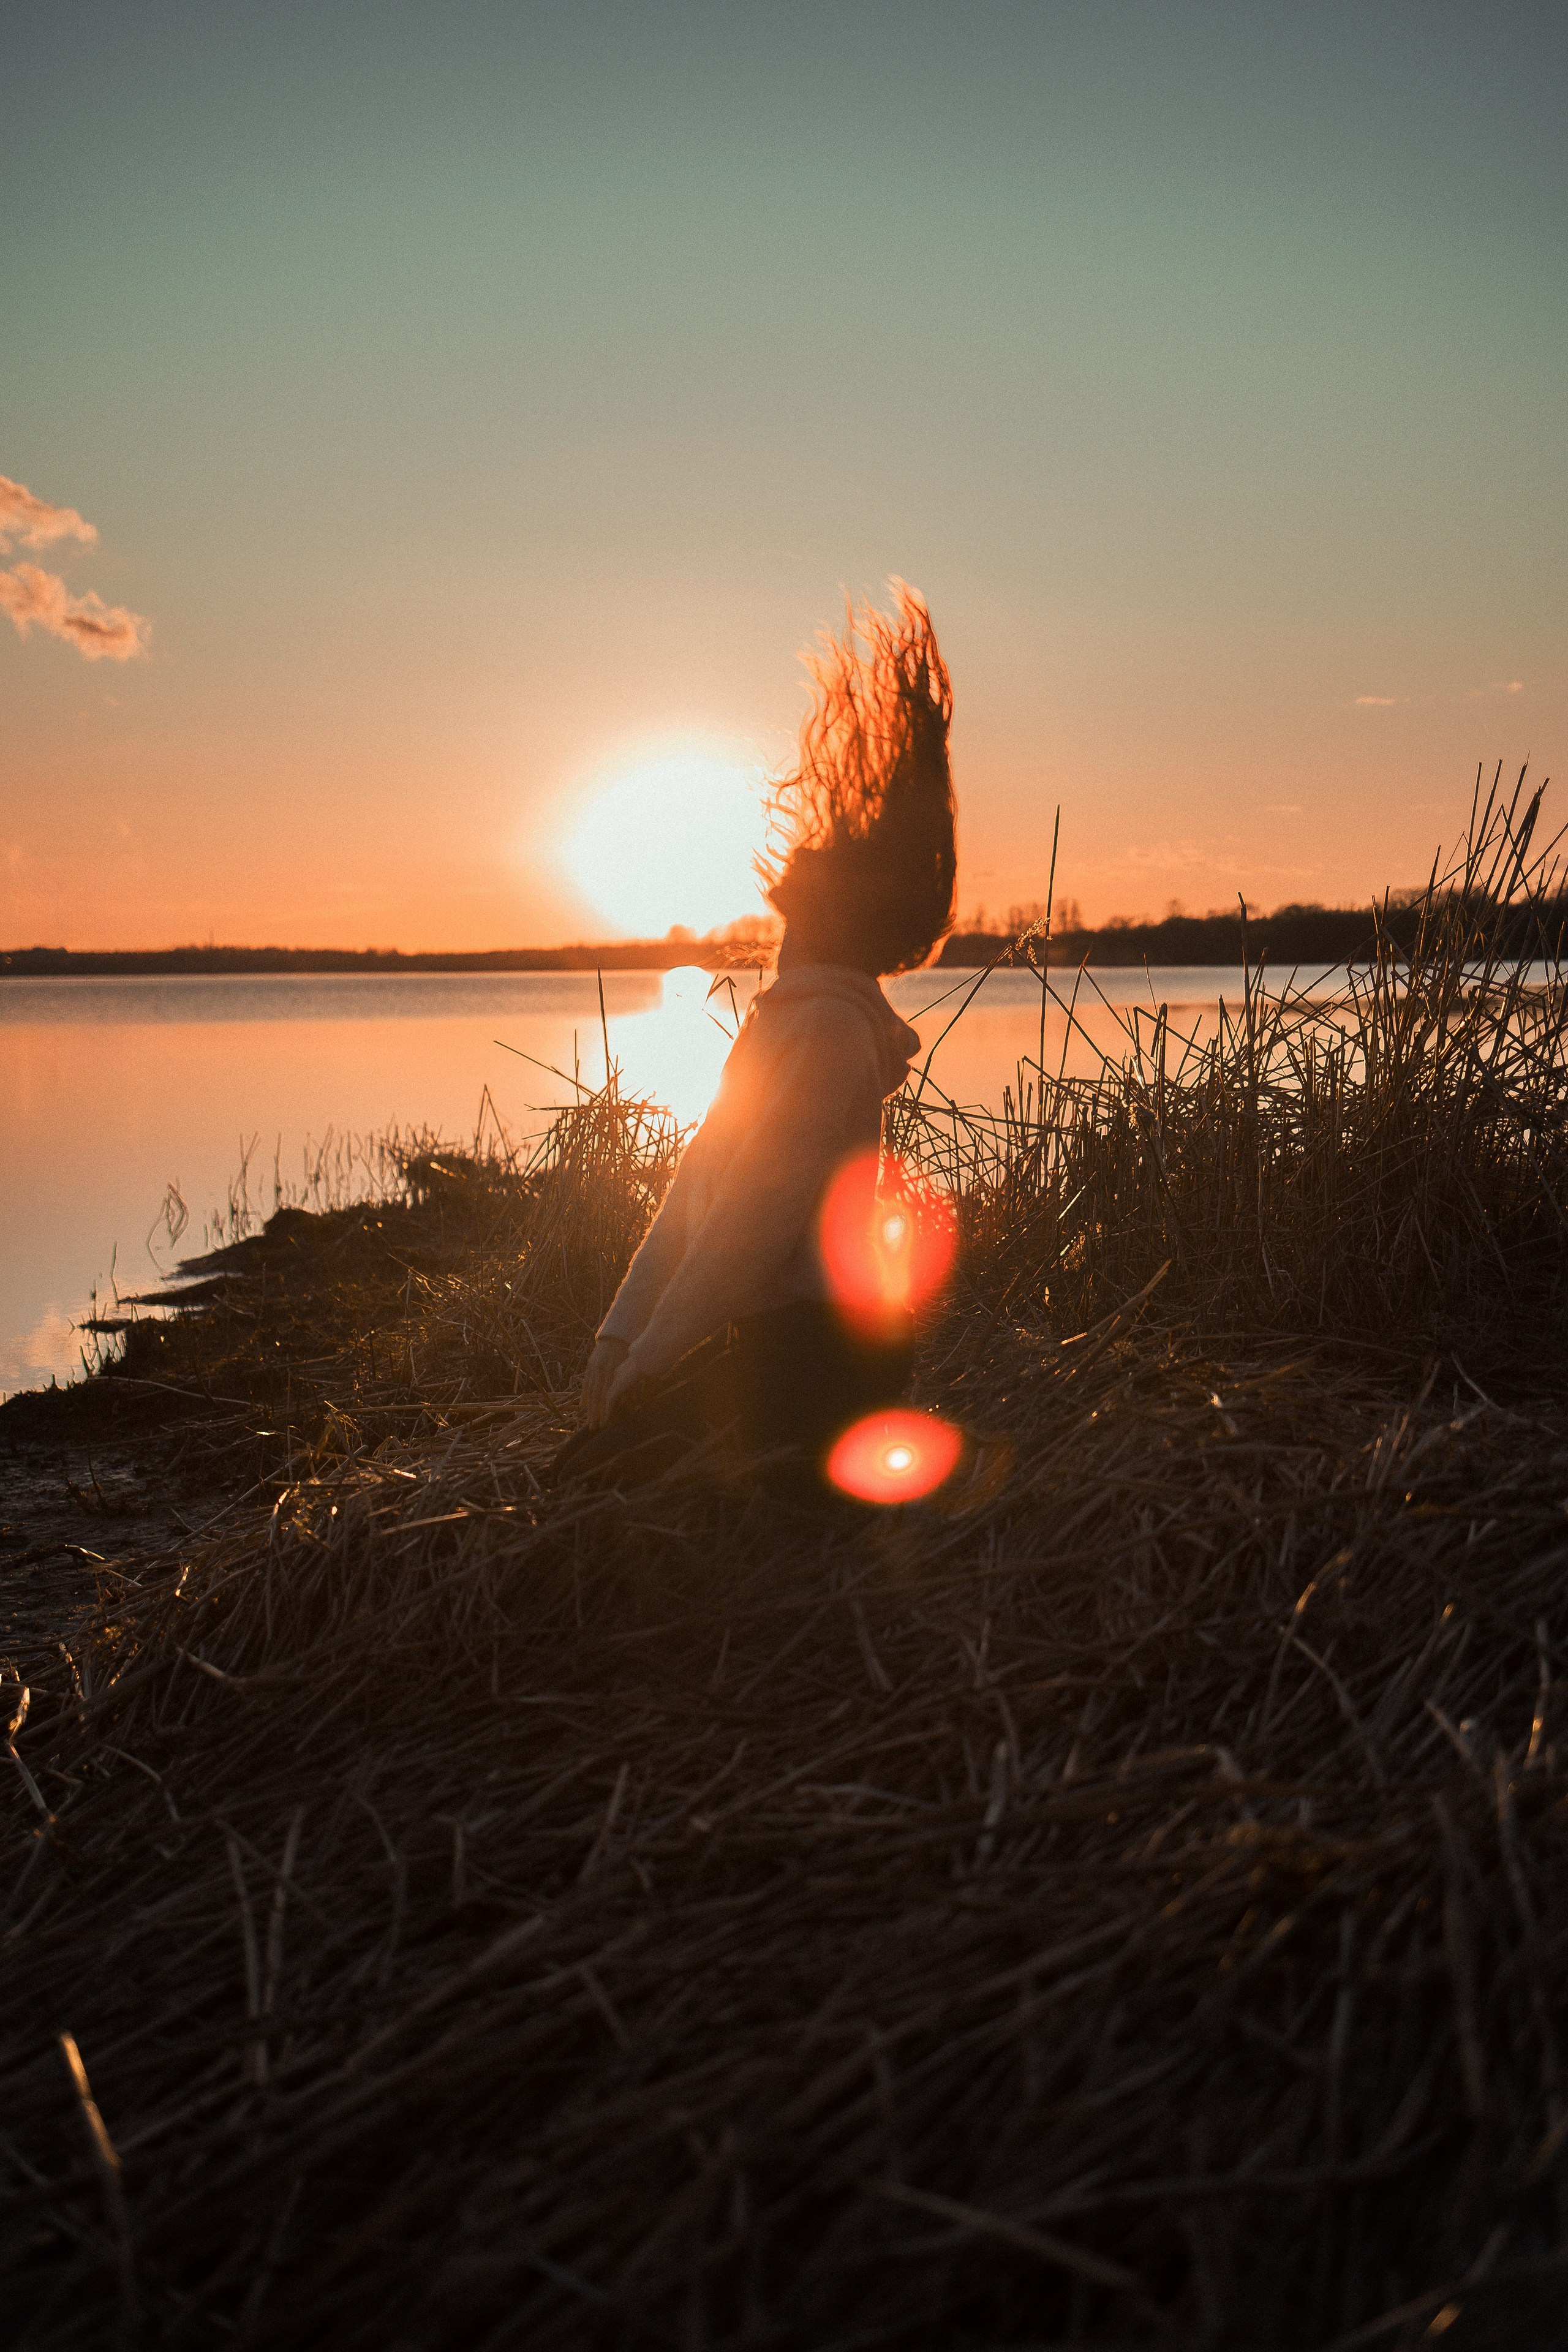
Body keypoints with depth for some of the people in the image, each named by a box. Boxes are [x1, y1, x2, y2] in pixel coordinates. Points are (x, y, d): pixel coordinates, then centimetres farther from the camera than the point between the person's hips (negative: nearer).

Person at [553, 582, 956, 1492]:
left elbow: (757, 1215, -19)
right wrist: (623, 1332, 8)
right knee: (592, 1464, 9)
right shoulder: (786, 1015, 15)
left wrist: (649, 1364, -13)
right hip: (776, 1339, 9)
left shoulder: (828, 1024, -17)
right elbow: (698, 1190, 14)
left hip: (819, 1351, -9)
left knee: (599, 1476, -7)